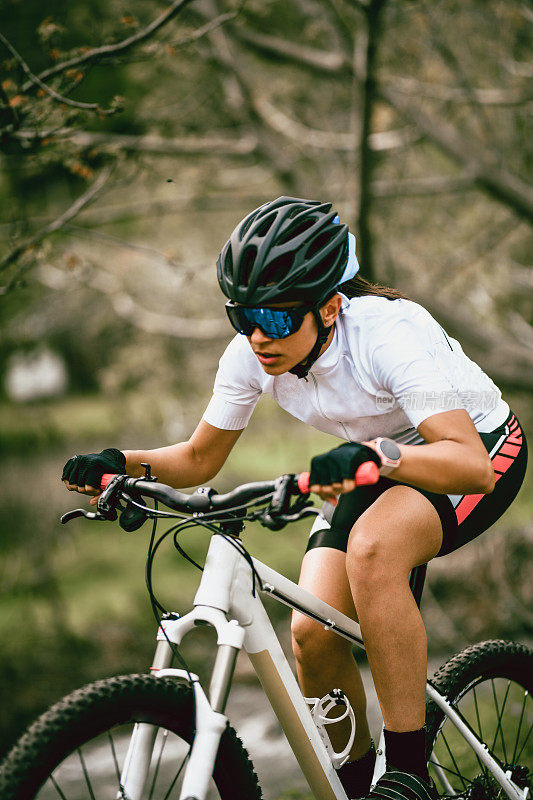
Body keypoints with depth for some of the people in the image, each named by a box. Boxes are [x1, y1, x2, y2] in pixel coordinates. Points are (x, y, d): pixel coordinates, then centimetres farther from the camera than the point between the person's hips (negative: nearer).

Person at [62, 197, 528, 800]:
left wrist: (372, 454, -60)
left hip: (483, 448, -6)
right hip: (376, 464, 6)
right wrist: (121, 463, -21)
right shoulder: (250, 354, -17)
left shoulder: (387, 332, -34)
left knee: (372, 546, -37)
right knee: (313, 633, -14)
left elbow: (471, 466, -43)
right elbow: (199, 459, -2)